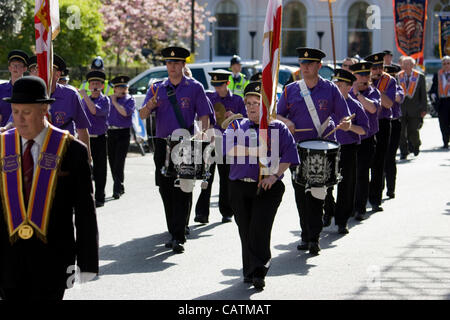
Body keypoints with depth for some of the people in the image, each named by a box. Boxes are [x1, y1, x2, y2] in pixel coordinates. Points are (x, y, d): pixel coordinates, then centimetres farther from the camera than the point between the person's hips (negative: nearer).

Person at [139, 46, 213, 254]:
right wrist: (149, 106, -20)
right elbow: (142, 116, 3)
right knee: (165, 190, 7)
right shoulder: (157, 88, 10)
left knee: (183, 192, -9)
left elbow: (204, 116, 0)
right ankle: (173, 233, 19)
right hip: (163, 145, 4)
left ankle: (178, 238, -11)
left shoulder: (194, 88, 2)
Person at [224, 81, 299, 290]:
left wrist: (275, 175, -12)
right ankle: (249, 271, 20)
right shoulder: (236, 128, 13)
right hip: (239, 188, 3)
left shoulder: (278, 128, 8)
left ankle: (258, 273, -16)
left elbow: (289, 154, 0)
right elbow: (227, 148, -7)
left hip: (268, 188, -3)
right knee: (245, 231, 7)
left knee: (260, 228, -14)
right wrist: (253, 151, -16)